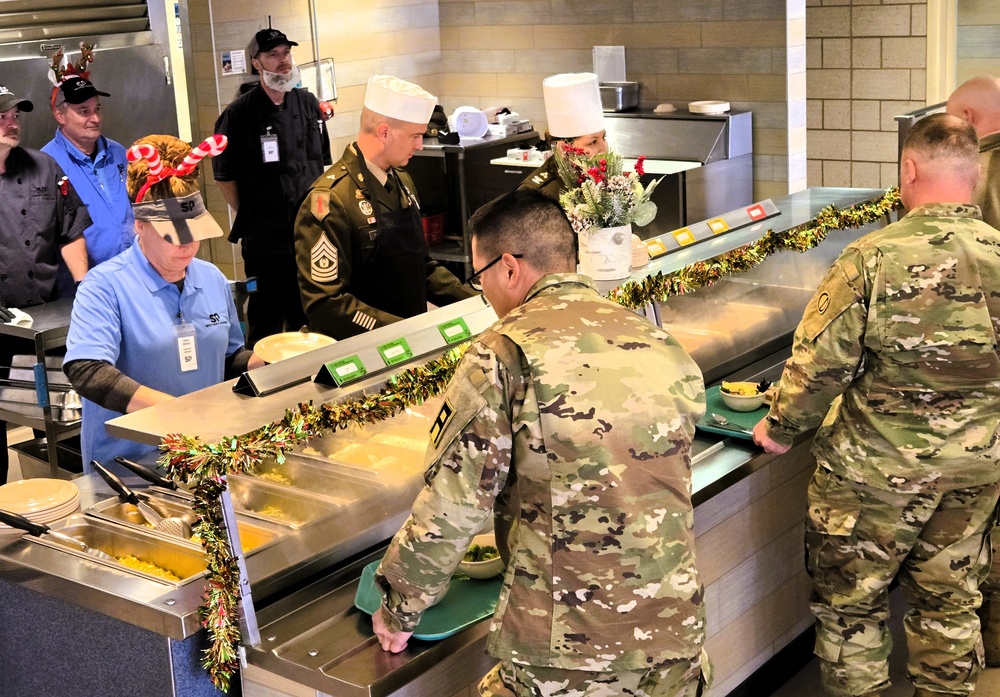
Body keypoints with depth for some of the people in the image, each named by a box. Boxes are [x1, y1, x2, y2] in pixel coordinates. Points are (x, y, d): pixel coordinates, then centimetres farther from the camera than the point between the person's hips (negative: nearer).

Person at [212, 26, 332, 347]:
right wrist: (249, 216, -3)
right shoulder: (240, 114, -11)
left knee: (305, 318, 17)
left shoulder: (308, 104, 5)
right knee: (266, 322, 4)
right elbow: (225, 176, -6)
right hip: (265, 238, -5)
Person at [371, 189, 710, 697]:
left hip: (567, 656, -5)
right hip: (677, 635, 5)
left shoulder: (505, 354, -11)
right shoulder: (662, 347, 6)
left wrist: (399, 610, 5)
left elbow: (452, 505, -11)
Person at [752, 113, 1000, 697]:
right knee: (951, 601, 20)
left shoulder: (874, 257, -20)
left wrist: (781, 429, 0)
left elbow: (820, 360, -16)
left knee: (851, 598, 14)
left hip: (879, 463, -4)